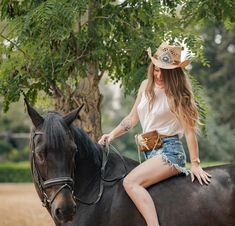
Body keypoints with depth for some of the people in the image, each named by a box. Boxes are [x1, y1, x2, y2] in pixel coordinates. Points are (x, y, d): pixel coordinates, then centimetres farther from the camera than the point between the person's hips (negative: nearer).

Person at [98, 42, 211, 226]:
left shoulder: (178, 93, -8)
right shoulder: (146, 86, 9)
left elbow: (190, 130, -10)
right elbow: (132, 118, 18)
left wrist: (195, 164, -12)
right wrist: (112, 135, 5)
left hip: (169, 151, -8)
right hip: (149, 152, 8)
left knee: (130, 182, -29)